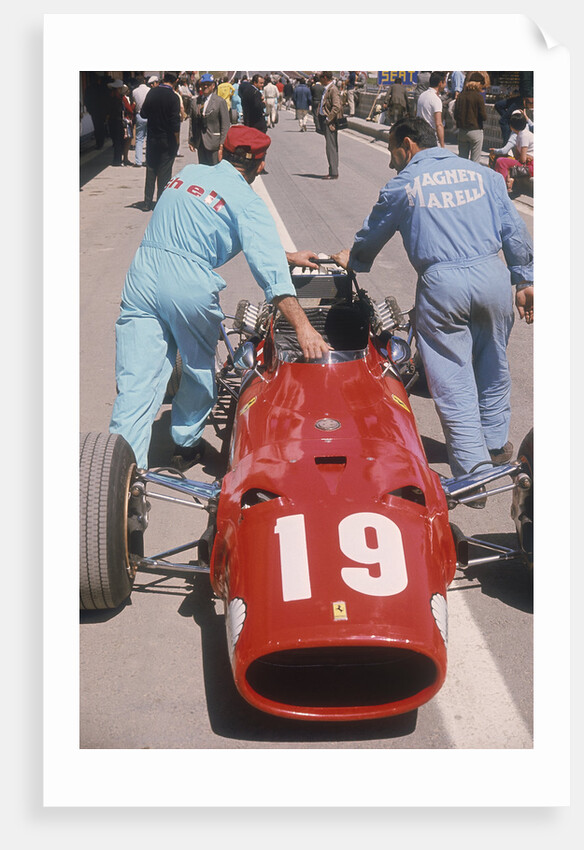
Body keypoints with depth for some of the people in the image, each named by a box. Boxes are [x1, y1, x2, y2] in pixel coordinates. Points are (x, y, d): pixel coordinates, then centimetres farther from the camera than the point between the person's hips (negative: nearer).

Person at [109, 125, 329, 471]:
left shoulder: (188, 173, 21)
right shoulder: (247, 201, 1)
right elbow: (270, 270, -12)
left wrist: (287, 256, 34)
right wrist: (303, 326, -16)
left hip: (141, 276, 5)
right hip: (191, 289, -5)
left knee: (137, 383, 0)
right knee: (200, 370, 20)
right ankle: (186, 445, 36)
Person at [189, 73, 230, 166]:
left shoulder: (220, 101, -4)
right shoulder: (196, 101, 10)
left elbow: (225, 124, -7)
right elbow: (192, 122, 13)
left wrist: (222, 145, -12)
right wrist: (191, 141, 8)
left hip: (213, 142, -5)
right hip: (200, 143, 5)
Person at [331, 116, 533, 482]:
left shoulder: (401, 186, 6)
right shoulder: (483, 174, 14)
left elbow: (371, 237, 19)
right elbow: (514, 230, 10)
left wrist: (352, 260, 39)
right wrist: (525, 280, 15)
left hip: (440, 282, -3)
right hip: (492, 274, 4)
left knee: (452, 378, 3)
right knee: (493, 366, 21)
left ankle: (472, 467, 4)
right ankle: (496, 444, 36)